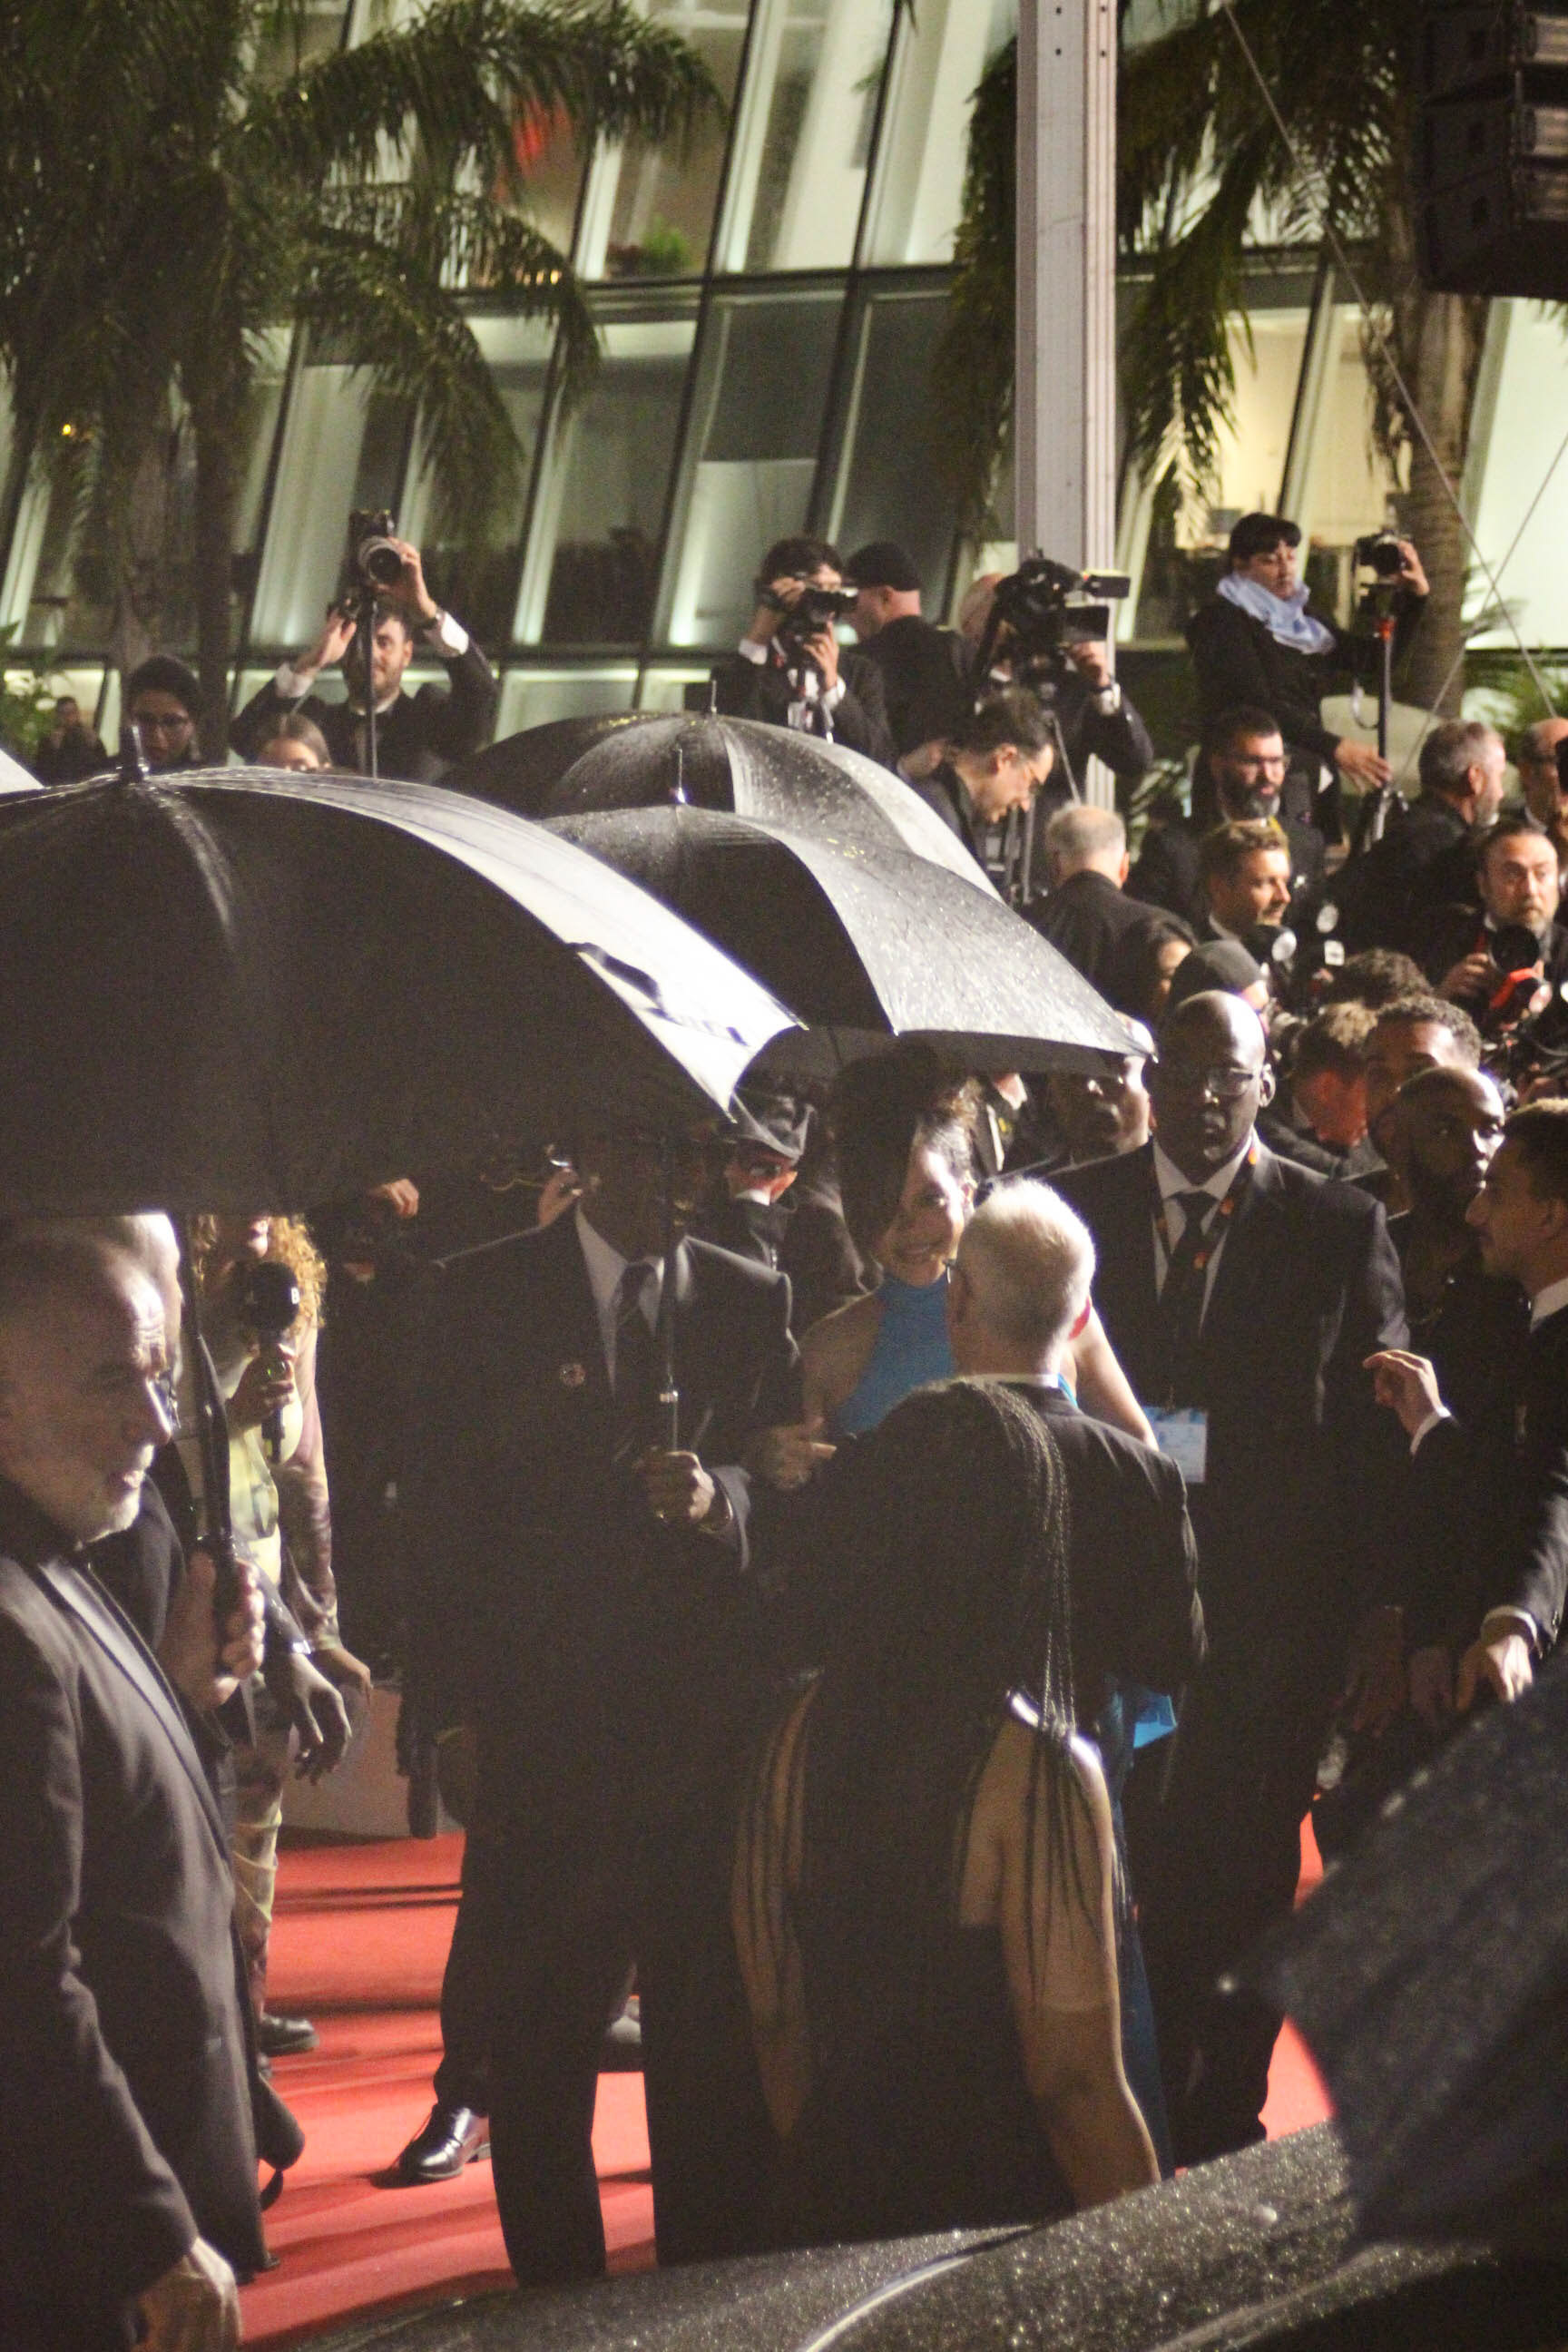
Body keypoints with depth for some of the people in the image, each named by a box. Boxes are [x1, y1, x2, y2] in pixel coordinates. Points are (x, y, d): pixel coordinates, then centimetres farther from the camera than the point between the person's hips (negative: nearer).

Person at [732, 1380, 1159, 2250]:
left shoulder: (797, 1738, -1)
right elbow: (1076, 2082, -17)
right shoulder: (1038, 1774, -19)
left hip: (826, 2212, 6)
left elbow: (776, 2029, 9)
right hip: (995, 2213, -6)